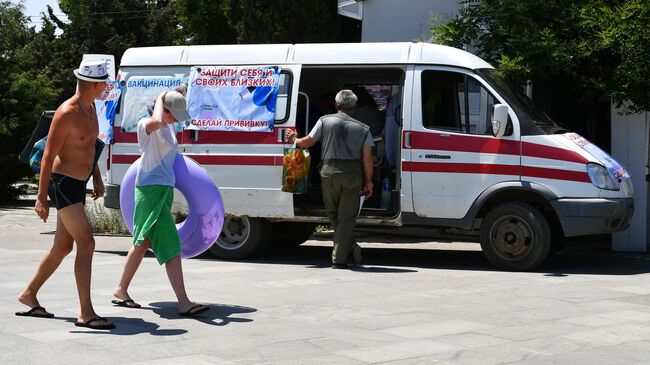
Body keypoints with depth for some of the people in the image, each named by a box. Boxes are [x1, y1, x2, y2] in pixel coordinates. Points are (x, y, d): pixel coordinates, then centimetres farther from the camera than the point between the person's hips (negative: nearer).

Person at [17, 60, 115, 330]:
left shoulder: (90, 108, 9)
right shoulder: (66, 113, -19)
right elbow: (48, 157, -18)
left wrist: (96, 176, 22)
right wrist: (41, 198, -19)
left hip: (78, 186, 9)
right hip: (62, 184, -9)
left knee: (62, 247, 15)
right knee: (86, 243, -14)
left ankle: (29, 295, 31)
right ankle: (86, 314, -14)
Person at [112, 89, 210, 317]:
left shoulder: (169, 128, 14)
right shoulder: (145, 125, -13)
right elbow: (157, 121, -38)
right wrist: (160, 100, -19)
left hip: (165, 189, 9)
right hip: (151, 189, -9)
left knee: (144, 243, 16)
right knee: (170, 245, -13)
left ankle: (121, 291, 27)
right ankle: (184, 303, -14)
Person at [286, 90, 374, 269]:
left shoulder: (325, 121, 6)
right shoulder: (363, 128, 7)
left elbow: (308, 141, 14)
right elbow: (367, 159, 4)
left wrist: (294, 139, 35)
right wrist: (368, 182, 12)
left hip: (329, 172, 0)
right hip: (352, 174, 0)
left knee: (333, 214, 18)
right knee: (346, 217, 5)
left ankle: (350, 247, 8)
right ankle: (339, 259, 2)